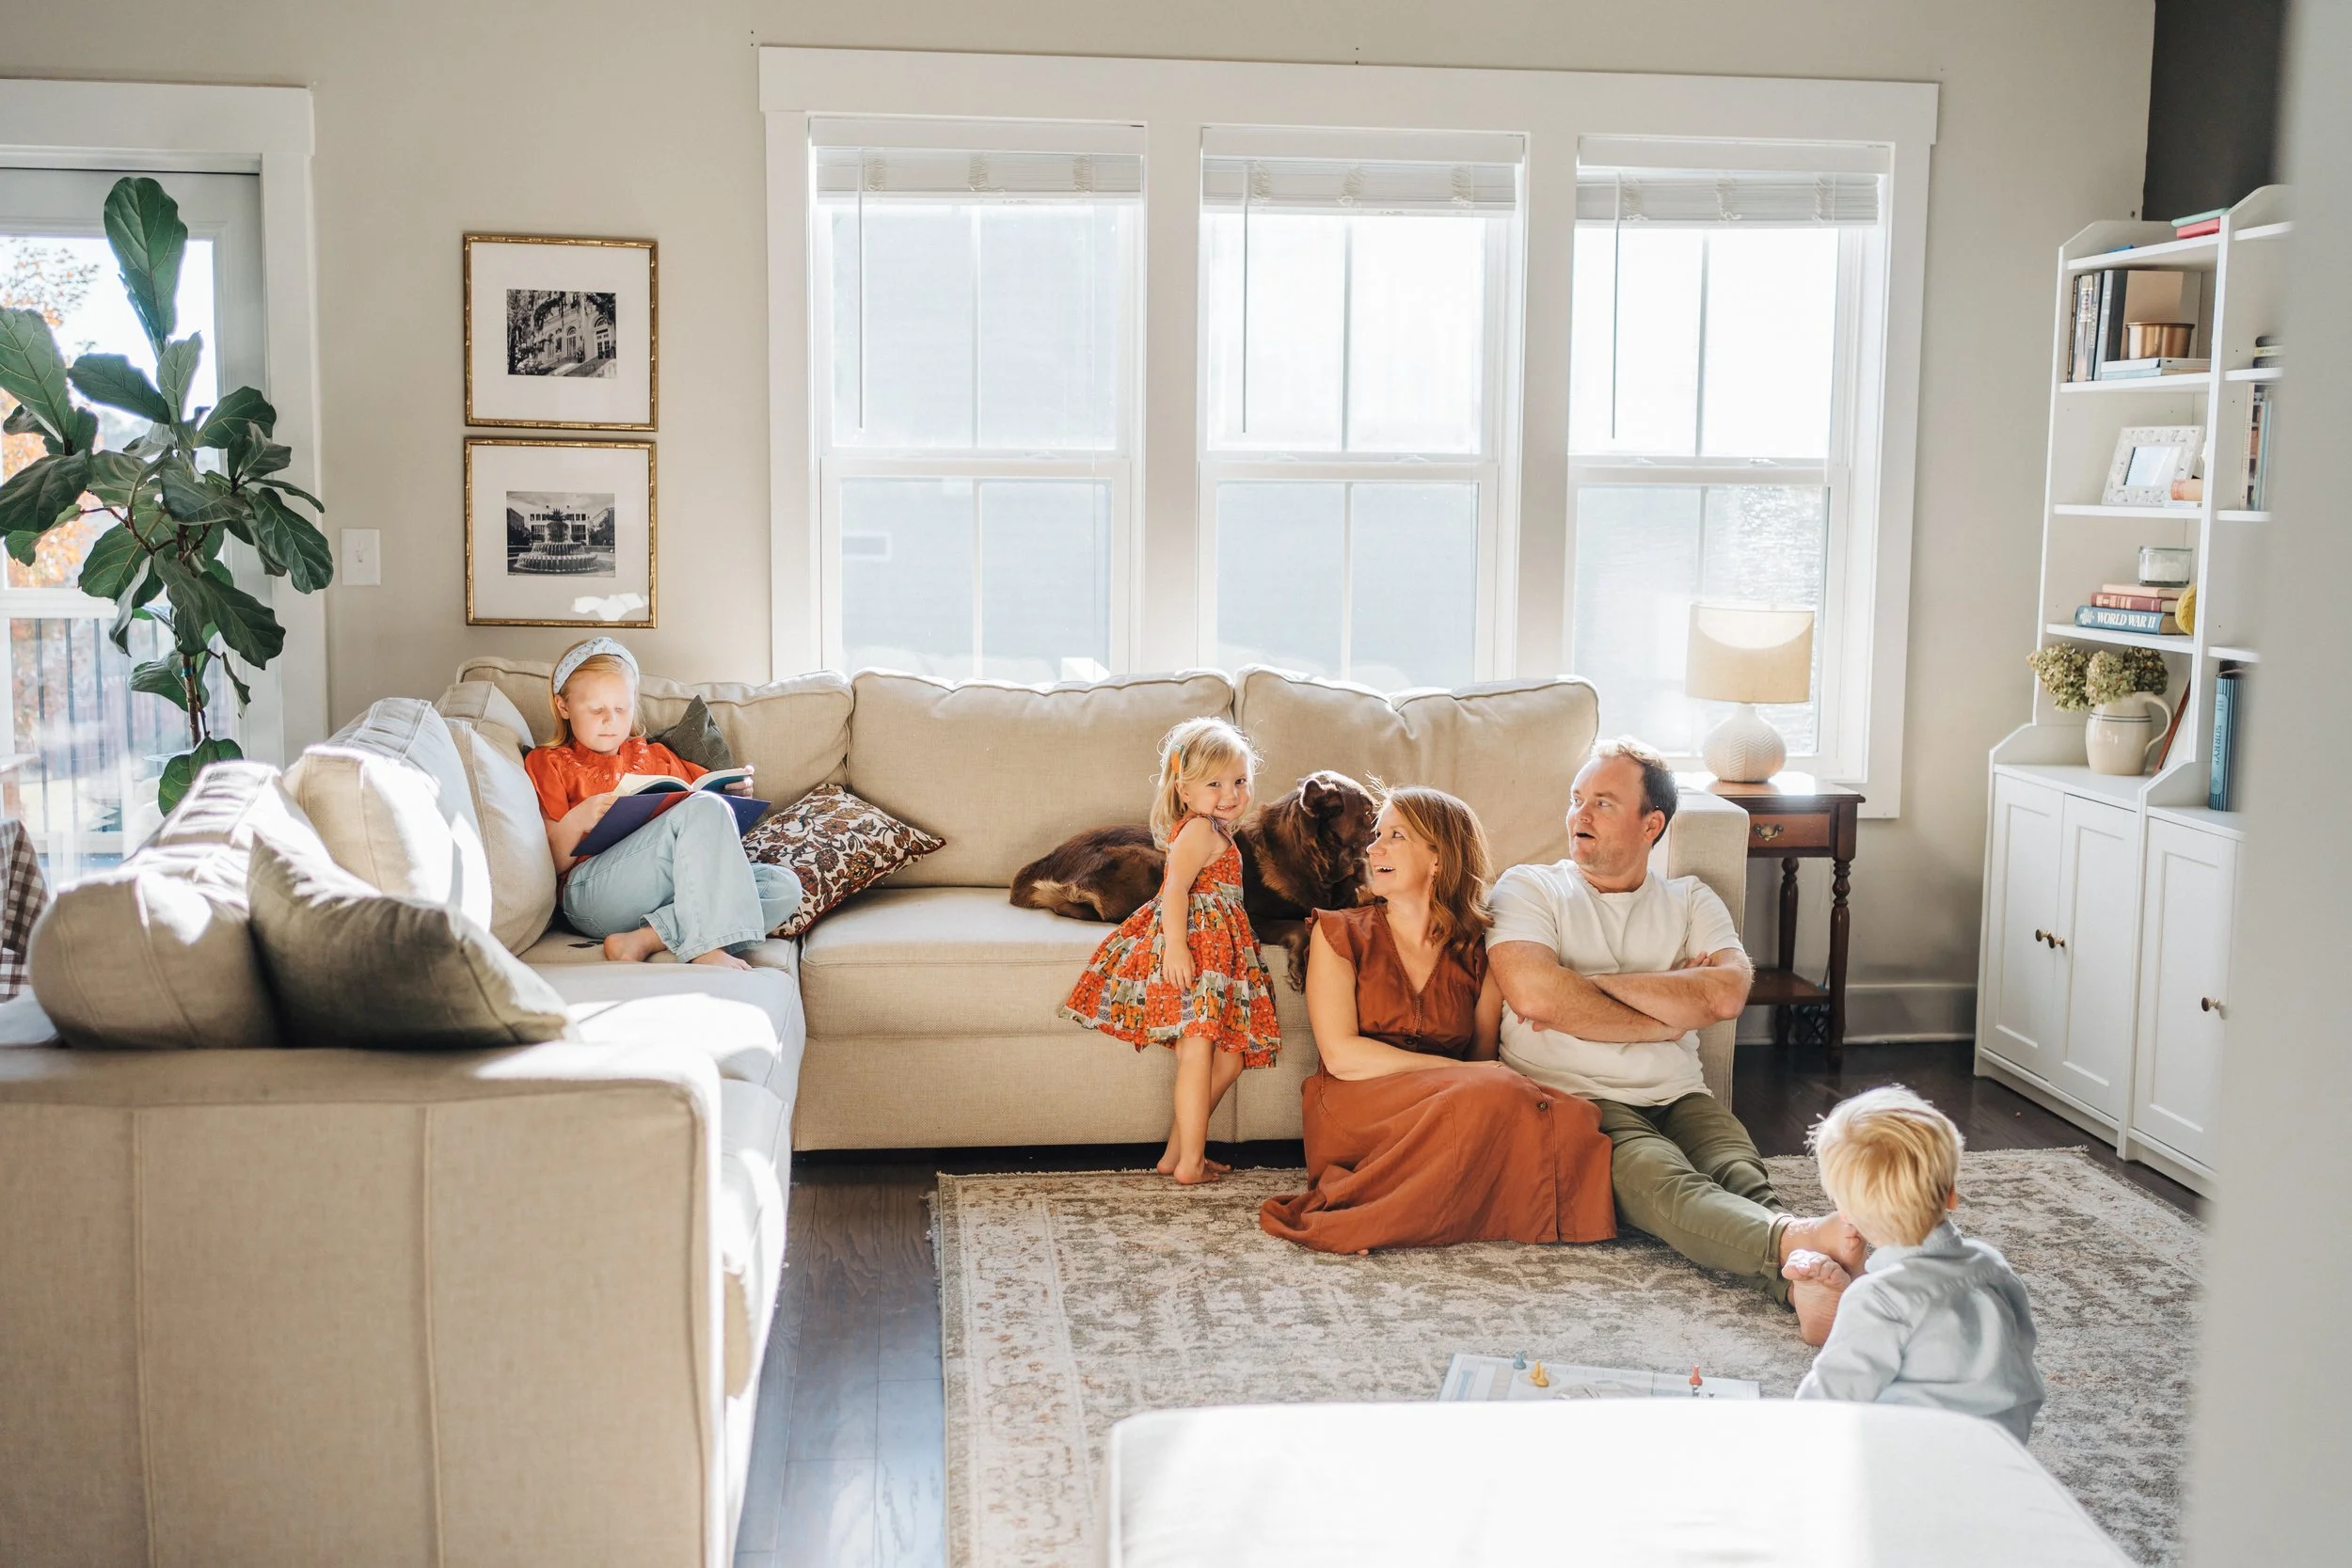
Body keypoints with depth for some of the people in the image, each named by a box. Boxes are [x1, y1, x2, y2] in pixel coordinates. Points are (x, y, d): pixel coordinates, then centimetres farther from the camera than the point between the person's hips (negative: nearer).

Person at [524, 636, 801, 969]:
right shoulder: (549, 763, 16)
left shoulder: (653, 756, 31)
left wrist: (738, 793, 8)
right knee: (704, 809, -27)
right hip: (593, 891, -6)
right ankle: (706, 947, -40)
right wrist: (576, 822, -14)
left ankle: (642, 940, -32)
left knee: (784, 886, -20)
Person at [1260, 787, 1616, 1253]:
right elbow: (1341, 1055, -3)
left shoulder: (1478, 953, 15)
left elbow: (1484, 1053, 10)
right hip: (1354, 1110, -4)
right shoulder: (1339, 932, 8)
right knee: (1498, 1092, -33)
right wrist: (1459, 1073, -12)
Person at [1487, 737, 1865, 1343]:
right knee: (1663, 1181, -36)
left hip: (1679, 1099, 4)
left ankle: (1802, 1277, -64)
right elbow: (1533, 994, -10)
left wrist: (1591, 983, -5)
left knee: (1741, 1175, -32)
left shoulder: (1690, 900, 20)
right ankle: (1801, 1241, -65)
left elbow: (1726, 994, -3)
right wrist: (1669, 1013, -2)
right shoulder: (1529, 888, 12)